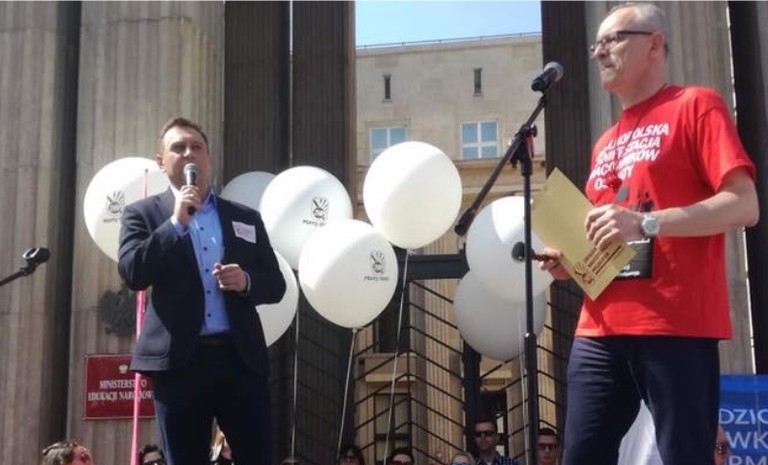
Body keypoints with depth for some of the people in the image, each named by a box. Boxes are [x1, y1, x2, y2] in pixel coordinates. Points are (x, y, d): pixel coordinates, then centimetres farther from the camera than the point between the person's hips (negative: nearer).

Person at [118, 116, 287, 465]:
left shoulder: (246, 218, 16)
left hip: (241, 356, 2)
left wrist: (246, 281, -7)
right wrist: (176, 222, -12)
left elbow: (276, 284, 15)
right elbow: (132, 274, -7)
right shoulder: (143, 213, 9)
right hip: (180, 359, -2)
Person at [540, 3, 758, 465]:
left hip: (676, 326, -6)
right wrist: (572, 260, 9)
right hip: (600, 331, 7)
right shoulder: (606, 144, 22)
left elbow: (744, 205, -9)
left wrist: (646, 223, -21)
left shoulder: (696, 106, 2)